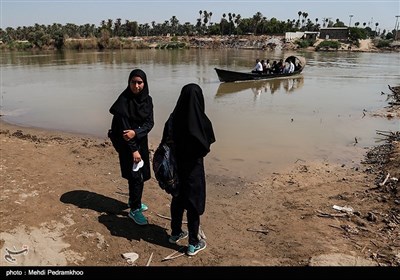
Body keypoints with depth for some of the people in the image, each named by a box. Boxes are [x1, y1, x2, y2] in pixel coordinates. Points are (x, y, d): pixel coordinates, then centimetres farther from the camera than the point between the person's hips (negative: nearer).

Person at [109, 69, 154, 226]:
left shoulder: (147, 99, 0)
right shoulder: (123, 100, -18)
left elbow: (150, 122, -5)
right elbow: (123, 127, -19)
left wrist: (135, 132, -24)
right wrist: (133, 150, -19)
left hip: (142, 141, 6)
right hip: (127, 144, -6)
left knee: (142, 174, 15)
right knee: (136, 176, -3)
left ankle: (134, 201, 37)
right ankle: (134, 210, 12)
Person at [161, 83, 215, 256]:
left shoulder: (173, 119, -8)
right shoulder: (202, 122, -21)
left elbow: (165, 144, -3)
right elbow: (206, 146, -14)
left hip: (176, 167, 5)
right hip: (193, 169, -5)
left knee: (177, 199, 21)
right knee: (194, 203, 8)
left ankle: (175, 233, 38)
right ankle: (193, 244, 18)